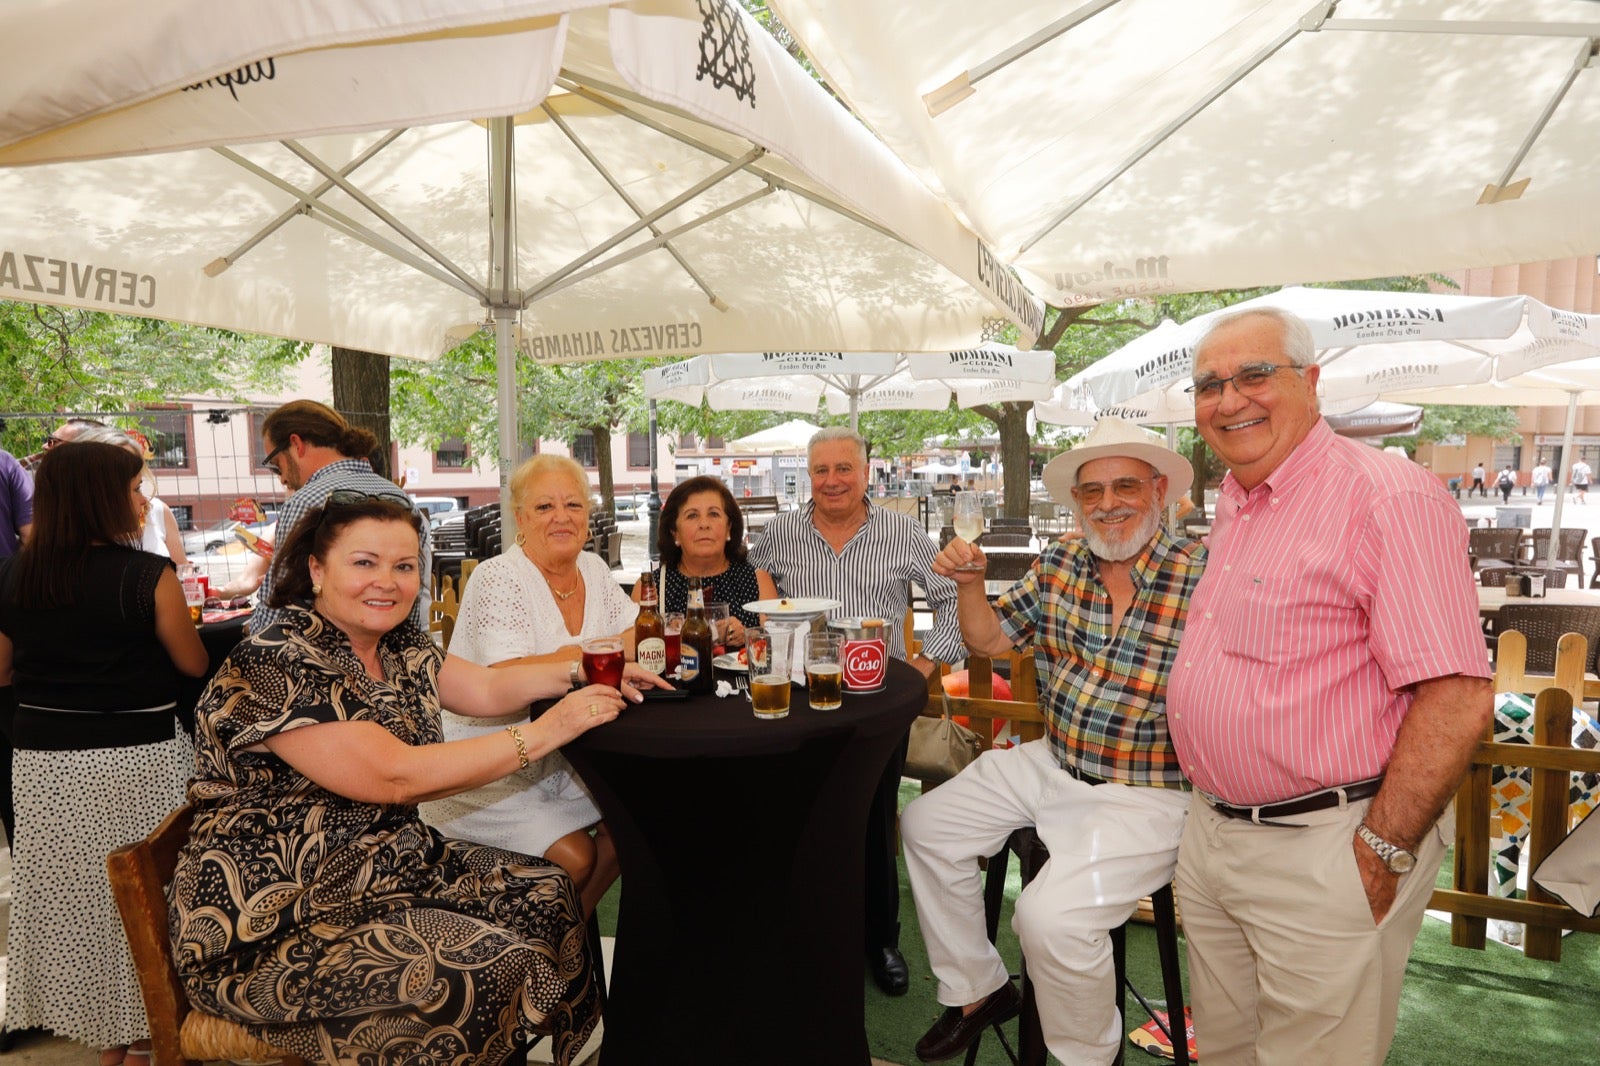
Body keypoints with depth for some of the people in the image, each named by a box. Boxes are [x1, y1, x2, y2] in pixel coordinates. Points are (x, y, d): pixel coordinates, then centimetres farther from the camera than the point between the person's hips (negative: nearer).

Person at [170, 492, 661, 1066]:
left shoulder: (401, 644, 2)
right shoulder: (273, 667, -23)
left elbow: (488, 689, 12)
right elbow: (398, 777, -27)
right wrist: (544, 731, -24)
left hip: (387, 864, 8)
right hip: (274, 927, -8)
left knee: (548, 894, -1)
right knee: (499, 965, -19)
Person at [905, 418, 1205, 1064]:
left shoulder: (1203, 580, -17)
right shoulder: (1058, 568, 1)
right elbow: (989, 639, 10)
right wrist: (969, 583, -8)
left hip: (1147, 794, -7)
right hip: (1051, 764, 7)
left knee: (1050, 917, -24)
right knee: (925, 825, 10)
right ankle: (977, 991, 30)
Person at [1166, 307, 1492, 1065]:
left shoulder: (1389, 498, -16)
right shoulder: (1231, 504, 10)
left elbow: (1455, 700, -20)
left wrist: (1381, 859, -19)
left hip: (1321, 852, -7)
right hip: (1212, 833, 8)